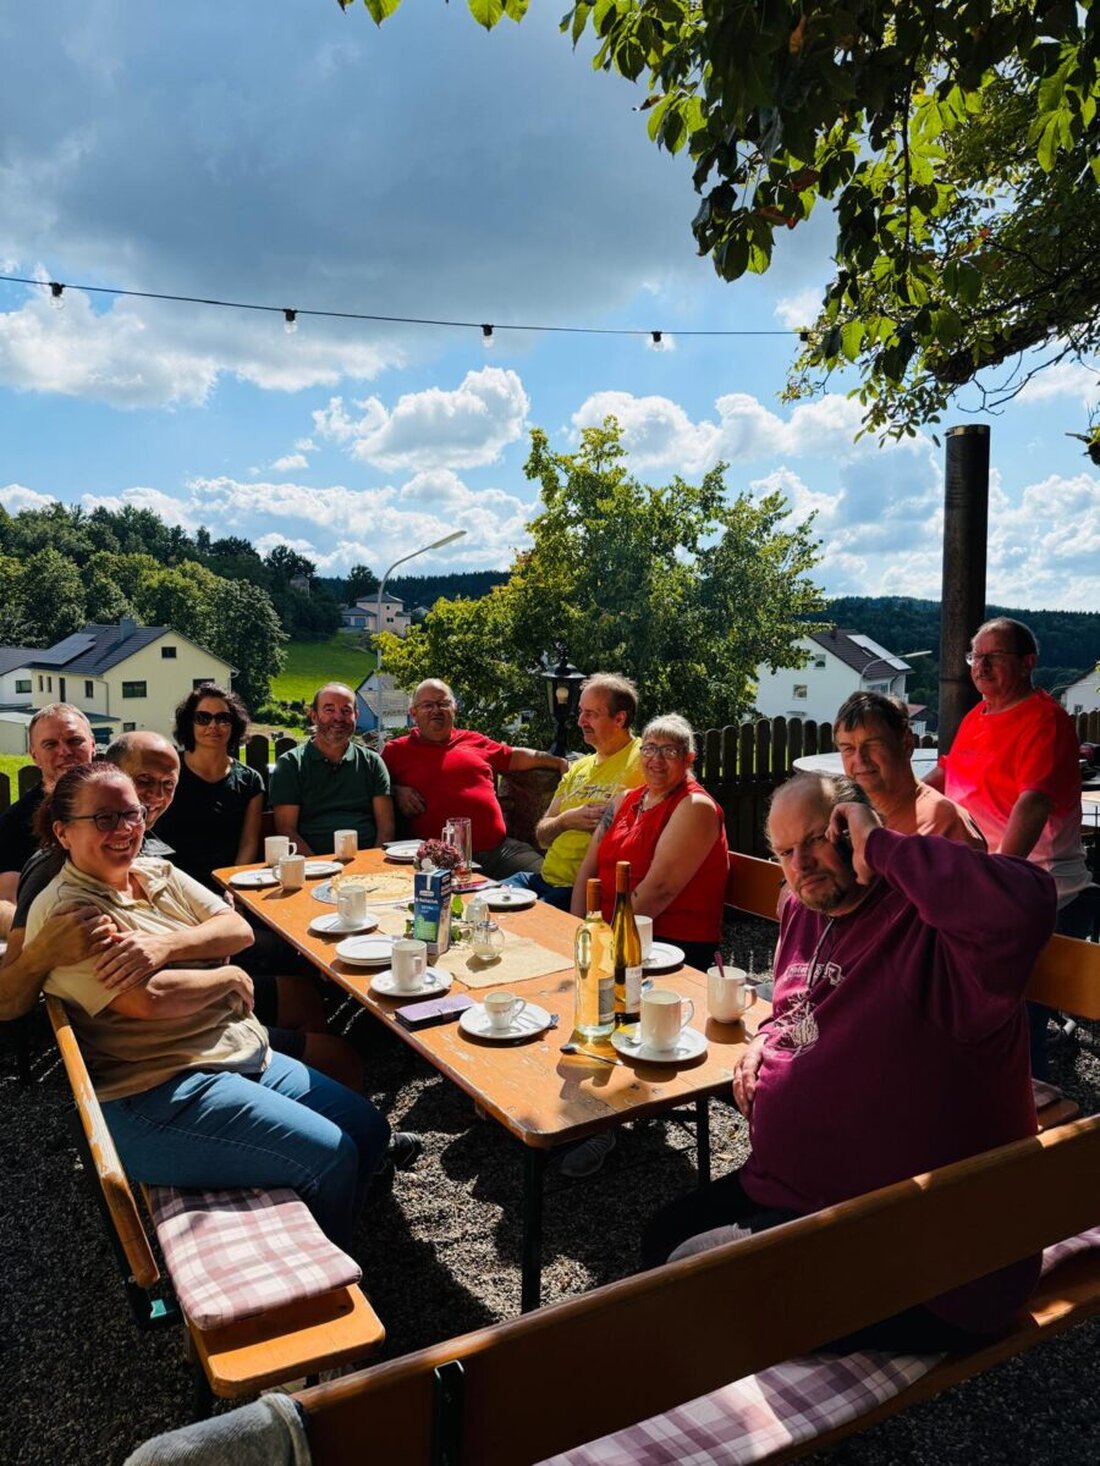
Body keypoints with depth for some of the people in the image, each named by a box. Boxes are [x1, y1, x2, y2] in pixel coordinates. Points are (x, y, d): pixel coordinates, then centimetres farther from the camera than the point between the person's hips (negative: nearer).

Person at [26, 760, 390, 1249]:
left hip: (245, 1055, 9)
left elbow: (239, 929, 1)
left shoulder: (158, 874, 11)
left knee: (369, 1129, 5)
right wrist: (230, 977, -9)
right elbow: (147, 1000, -25)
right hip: (158, 1096, -9)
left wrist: (168, 943, -17)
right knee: (329, 1154, -16)